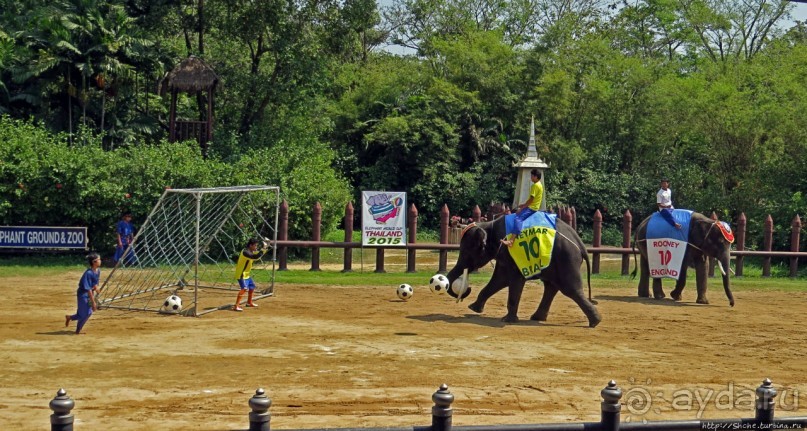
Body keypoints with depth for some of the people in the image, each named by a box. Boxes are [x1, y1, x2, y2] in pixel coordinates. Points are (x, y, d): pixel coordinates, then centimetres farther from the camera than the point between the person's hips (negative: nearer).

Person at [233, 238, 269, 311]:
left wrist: (265, 248, 1)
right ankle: (236, 306, -33)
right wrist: (263, 248, -31)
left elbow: (258, 255, 16)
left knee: (252, 286, 24)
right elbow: (256, 257, -36)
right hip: (241, 274, -11)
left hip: (246, 274, 11)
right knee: (244, 288, -25)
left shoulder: (251, 251, 7)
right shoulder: (245, 252, -24)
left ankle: (249, 302, 43)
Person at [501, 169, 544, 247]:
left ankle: (511, 240, -39)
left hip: (531, 208, -11)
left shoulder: (536, 185, -15)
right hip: (532, 207, 11)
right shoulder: (539, 185, 17)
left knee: (518, 219, -26)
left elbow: (531, 199, -19)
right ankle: (510, 236, 14)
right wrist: (523, 205, 15)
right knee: (516, 216, 17)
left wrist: (522, 208, -14)